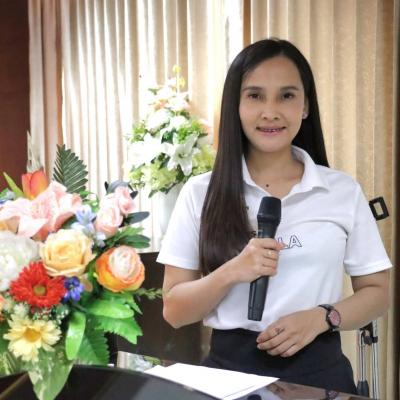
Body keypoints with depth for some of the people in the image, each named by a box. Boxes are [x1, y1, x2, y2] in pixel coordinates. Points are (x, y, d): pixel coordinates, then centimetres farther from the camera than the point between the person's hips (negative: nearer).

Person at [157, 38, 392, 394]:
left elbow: (377, 292, 5)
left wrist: (321, 317, -13)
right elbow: (174, 311, -4)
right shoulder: (201, 193, -4)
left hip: (318, 370, 1)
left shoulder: (344, 191, -2)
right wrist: (231, 272, -20)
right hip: (230, 368, 0)